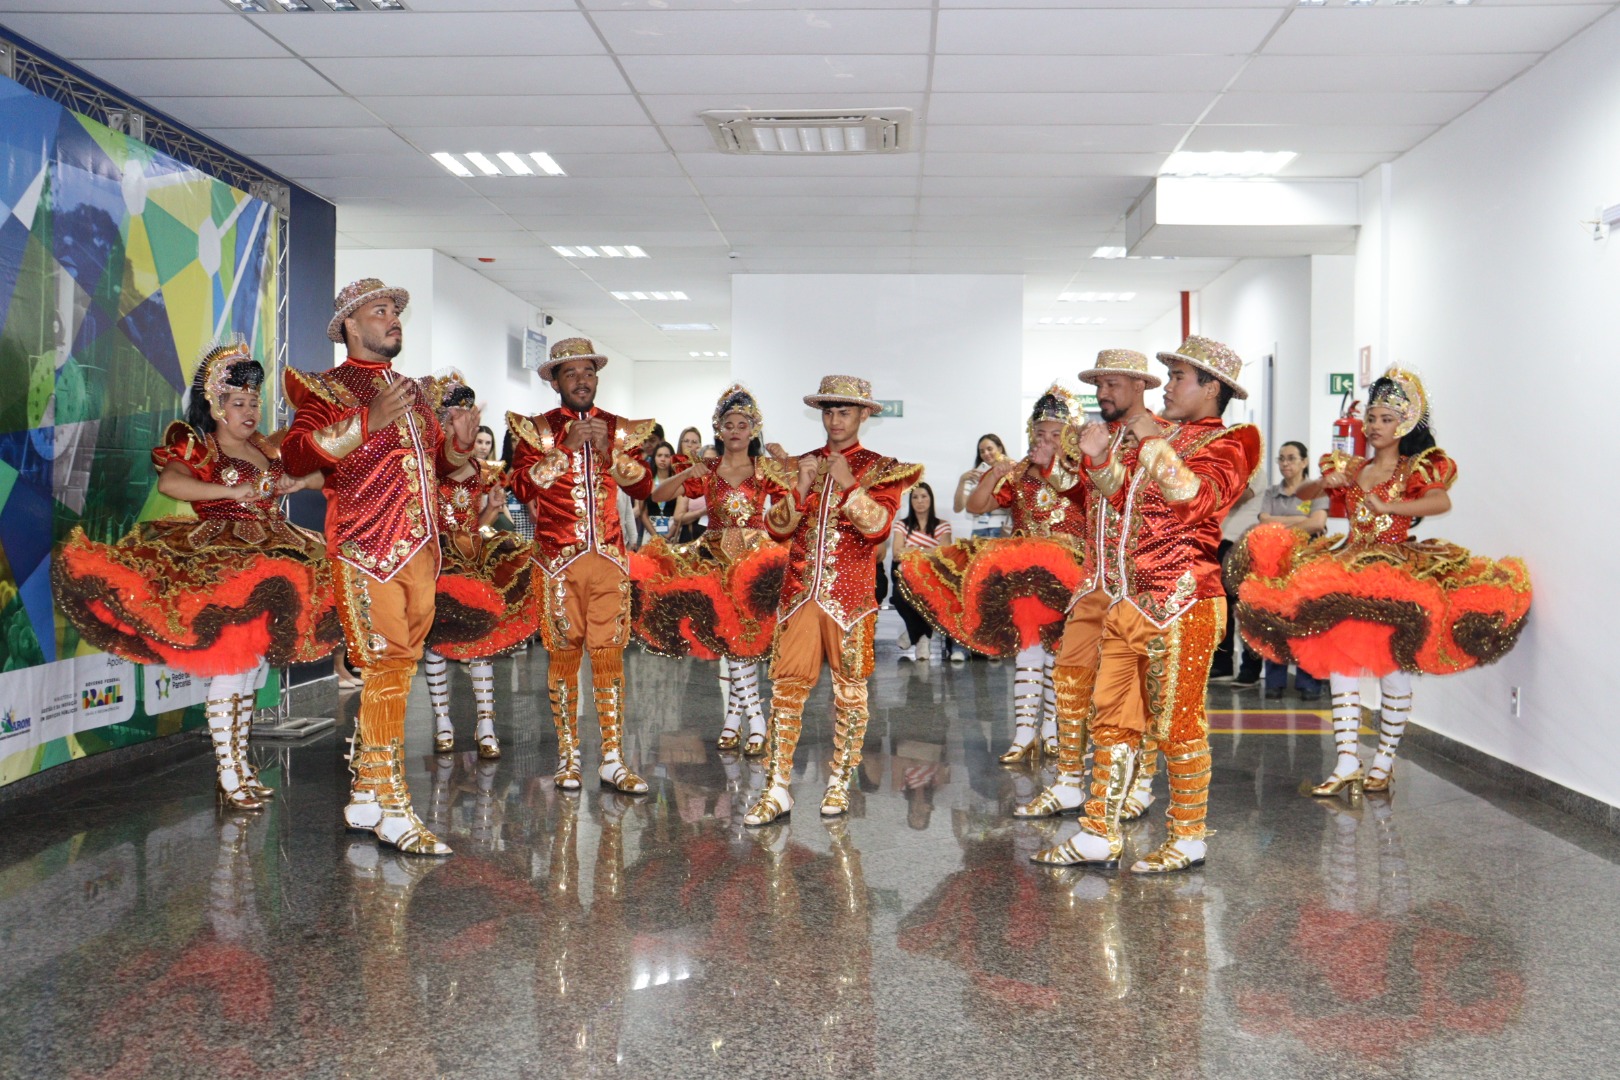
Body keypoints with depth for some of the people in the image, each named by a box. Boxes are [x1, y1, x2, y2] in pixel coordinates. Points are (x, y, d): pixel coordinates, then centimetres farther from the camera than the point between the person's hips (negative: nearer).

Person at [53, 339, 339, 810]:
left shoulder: (269, 447, 16)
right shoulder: (197, 448, -2)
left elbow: (321, 472, 25)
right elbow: (169, 482, -22)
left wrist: (299, 481, 4)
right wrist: (235, 491, -26)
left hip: (272, 561, 6)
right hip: (220, 564, -6)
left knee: (252, 669, 10)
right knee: (229, 667, -10)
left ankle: (240, 762, 18)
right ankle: (228, 772, -2)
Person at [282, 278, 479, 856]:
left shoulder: (412, 392, 24)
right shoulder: (325, 387, 3)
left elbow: (437, 462, 33)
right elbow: (296, 454, -13)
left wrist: (459, 442, 11)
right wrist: (368, 421, -20)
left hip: (420, 549, 7)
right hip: (367, 547, -7)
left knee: (396, 667, 8)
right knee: (387, 663, -11)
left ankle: (364, 792, 18)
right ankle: (391, 806, -6)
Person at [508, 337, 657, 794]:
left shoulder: (619, 429, 12)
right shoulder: (537, 429, 5)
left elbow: (644, 487, 3)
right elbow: (521, 486, -8)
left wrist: (609, 451, -9)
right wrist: (566, 448, -13)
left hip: (610, 556, 2)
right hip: (559, 559, -2)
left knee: (609, 652, 0)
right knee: (564, 653, 1)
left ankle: (613, 759, 4)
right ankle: (567, 755, 10)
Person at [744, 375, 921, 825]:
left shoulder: (880, 468, 5)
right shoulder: (801, 465, 15)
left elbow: (877, 526, -9)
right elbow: (776, 527, 8)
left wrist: (848, 483, -15)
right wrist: (802, 487, -6)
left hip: (850, 594, -2)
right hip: (800, 590, 3)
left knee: (849, 687, 3)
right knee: (787, 684, -3)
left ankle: (839, 783, 15)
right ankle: (777, 789, 1)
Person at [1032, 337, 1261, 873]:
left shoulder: (1225, 446, -4)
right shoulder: (1164, 436, 19)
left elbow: (1193, 498, -24)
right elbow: (1120, 490, 29)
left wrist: (1153, 442, -17)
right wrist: (1100, 455, 11)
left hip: (1181, 606, -8)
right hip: (1130, 601, 8)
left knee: (1177, 724, -1)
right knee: (1111, 718, 9)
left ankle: (1188, 838, 14)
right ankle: (1099, 835, 17)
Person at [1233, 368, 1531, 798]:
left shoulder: (1417, 469, 0)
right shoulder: (1350, 468, 13)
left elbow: (1442, 502, -19)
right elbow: (1301, 494, 11)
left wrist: (1386, 506, -30)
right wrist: (1324, 483, -10)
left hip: (1397, 570, -4)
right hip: (1347, 570, 4)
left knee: (1393, 670, -3)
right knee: (1340, 665, -3)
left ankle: (1385, 761, 9)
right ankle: (1346, 763, -2)